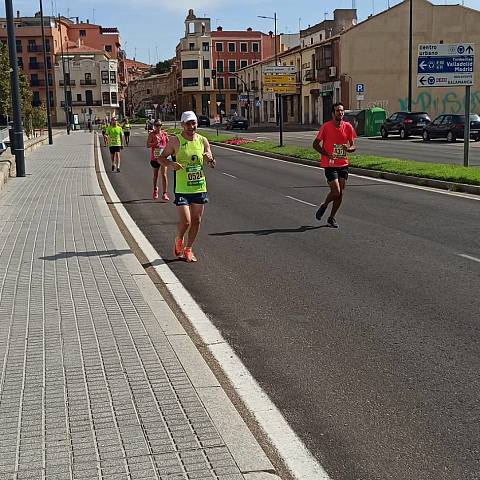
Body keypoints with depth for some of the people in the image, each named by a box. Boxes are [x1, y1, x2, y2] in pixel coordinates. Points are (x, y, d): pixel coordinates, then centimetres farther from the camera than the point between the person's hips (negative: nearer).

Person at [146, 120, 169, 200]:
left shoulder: (164, 133, 3)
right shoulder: (152, 134, -3)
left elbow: (168, 143, 15)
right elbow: (148, 145, -9)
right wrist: (155, 143, -24)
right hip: (154, 157, 0)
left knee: (163, 174, -10)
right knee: (155, 175, 14)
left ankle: (165, 193, -10)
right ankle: (155, 189, 40)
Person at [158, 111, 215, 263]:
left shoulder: (203, 141, 4)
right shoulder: (175, 141, -6)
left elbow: (212, 165, 8)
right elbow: (161, 158, 0)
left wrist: (210, 159, -16)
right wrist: (170, 164, -20)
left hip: (199, 186, 4)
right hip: (182, 188, -4)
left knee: (196, 221, 8)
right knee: (185, 221, -10)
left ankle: (188, 249, 25)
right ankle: (179, 240, 21)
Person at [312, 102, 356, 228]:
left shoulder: (348, 127, 2)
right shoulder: (326, 126, -8)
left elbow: (353, 146, 8)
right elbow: (315, 144, -2)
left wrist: (348, 148, -16)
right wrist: (327, 154, -14)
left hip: (343, 164, 4)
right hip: (329, 164, -4)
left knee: (340, 193, 5)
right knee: (336, 192, -12)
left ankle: (332, 218, 20)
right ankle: (324, 205, 19)